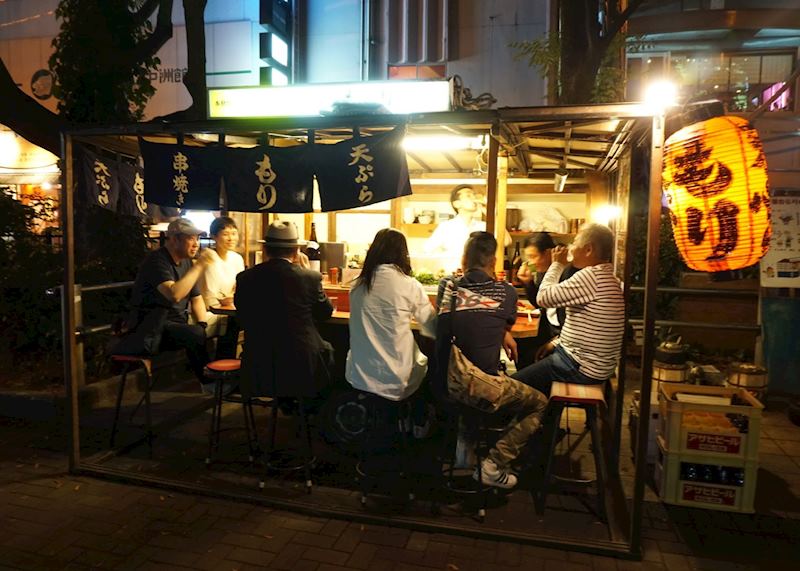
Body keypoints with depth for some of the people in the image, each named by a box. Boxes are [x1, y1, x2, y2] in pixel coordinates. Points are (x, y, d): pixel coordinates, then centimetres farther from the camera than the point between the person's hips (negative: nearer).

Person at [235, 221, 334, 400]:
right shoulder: (310, 277, -12)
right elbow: (325, 313, 6)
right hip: (302, 370, -2)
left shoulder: (245, 278, -5)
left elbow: (243, 320, 9)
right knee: (327, 349, 28)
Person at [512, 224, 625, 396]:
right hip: (594, 363, 10)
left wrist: (557, 264, -8)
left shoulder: (591, 276, -23)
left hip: (582, 368, -10)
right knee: (530, 358, 25)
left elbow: (544, 297, -21)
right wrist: (556, 343, 13)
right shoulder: (606, 278, 11)